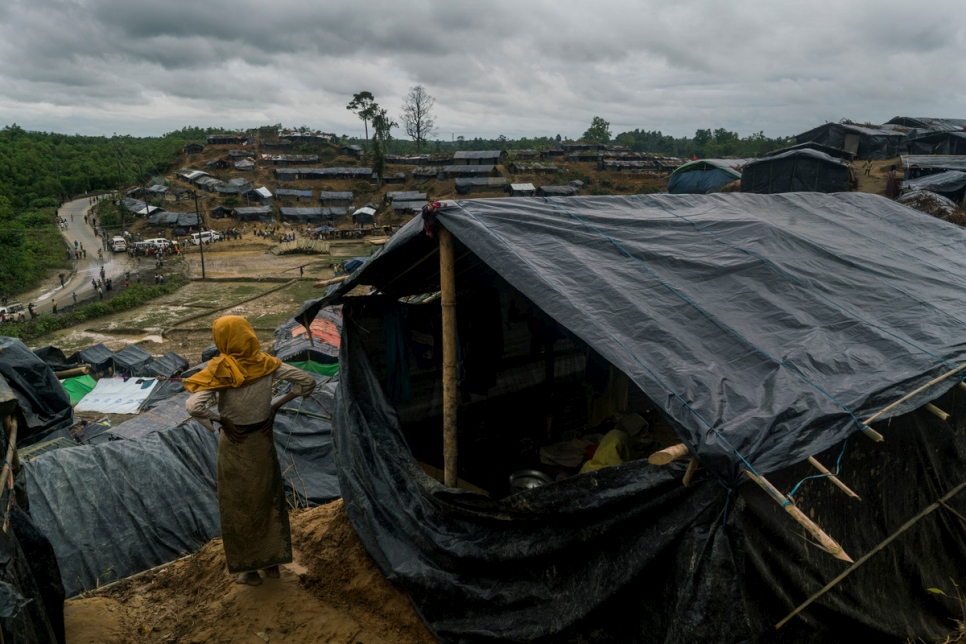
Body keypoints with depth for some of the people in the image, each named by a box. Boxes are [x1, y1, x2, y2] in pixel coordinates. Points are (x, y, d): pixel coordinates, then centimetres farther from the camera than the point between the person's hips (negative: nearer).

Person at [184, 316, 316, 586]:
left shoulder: (221, 370, -20)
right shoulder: (266, 363, -9)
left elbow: (194, 407, -31)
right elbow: (307, 381, -7)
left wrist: (222, 421, -15)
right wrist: (276, 406, -1)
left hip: (235, 443, -4)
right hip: (263, 440, 4)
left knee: (239, 506, 14)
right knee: (268, 498, 19)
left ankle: (249, 569, 27)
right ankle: (272, 562, 32)